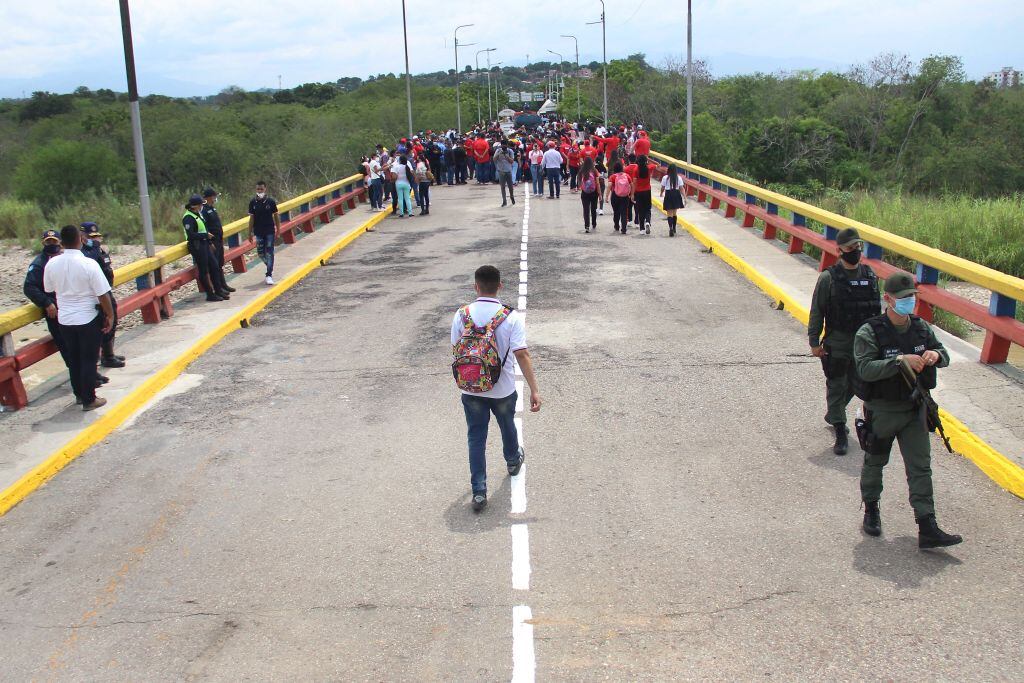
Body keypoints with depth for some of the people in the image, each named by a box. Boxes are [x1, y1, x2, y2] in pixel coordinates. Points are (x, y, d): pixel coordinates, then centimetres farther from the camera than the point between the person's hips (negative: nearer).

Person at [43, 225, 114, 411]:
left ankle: (79, 394, 31)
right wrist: (110, 315, -5)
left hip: (64, 319, 4)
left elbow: (49, 290, 9)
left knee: (73, 359, 18)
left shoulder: (52, 264, -6)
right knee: (88, 360, 6)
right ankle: (89, 400, 12)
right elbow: (102, 294, -17)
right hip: (88, 319, -4)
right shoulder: (89, 264, -20)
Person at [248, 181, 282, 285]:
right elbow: (251, 218, 5)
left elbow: (276, 216, 1)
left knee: (269, 252, -4)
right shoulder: (253, 202, -1)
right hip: (258, 232, 2)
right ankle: (270, 268, 32)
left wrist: (278, 230, -1)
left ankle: (269, 275, 0)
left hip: (270, 231, -2)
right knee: (260, 252, 7)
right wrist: (250, 233, 6)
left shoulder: (270, 201, -6)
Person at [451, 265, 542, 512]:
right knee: (507, 426, 27)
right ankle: (513, 460, 53)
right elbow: (522, 355, -21)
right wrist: (534, 390, -18)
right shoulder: (511, 317, -17)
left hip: (470, 389, 0)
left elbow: (456, 350, 0)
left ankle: (479, 491, 6)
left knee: (476, 438, 9)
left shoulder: (462, 315, -10)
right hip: (503, 390, 0)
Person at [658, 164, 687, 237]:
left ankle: (671, 228, -24)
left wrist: (661, 194, 25)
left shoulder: (665, 178, -4)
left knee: (670, 214, -3)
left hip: (668, 195, -2)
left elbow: (662, 188, 4)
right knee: (674, 213, 18)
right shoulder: (679, 178, 0)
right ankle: (674, 229, 27)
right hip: (676, 195, 2)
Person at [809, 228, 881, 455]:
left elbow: (877, 310, 12)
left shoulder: (870, 276, 3)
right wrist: (814, 342, -10)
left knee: (854, 385, 16)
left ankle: (833, 415, 40)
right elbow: (817, 311, -8)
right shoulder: (829, 277, -11)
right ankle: (841, 434, 9)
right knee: (837, 386, 1)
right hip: (836, 344, -5)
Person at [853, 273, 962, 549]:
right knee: (875, 462, 15)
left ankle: (928, 530, 5)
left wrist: (936, 355, -15)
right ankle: (871, 510, 37)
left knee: (920, 467, 3)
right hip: (881, 411, -4)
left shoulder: (921, 327, 0)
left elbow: (945, 355, 9)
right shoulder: (869, 332, -17)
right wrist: (901, 360, -35)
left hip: (914, 410, 4)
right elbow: (865, 368, -28)